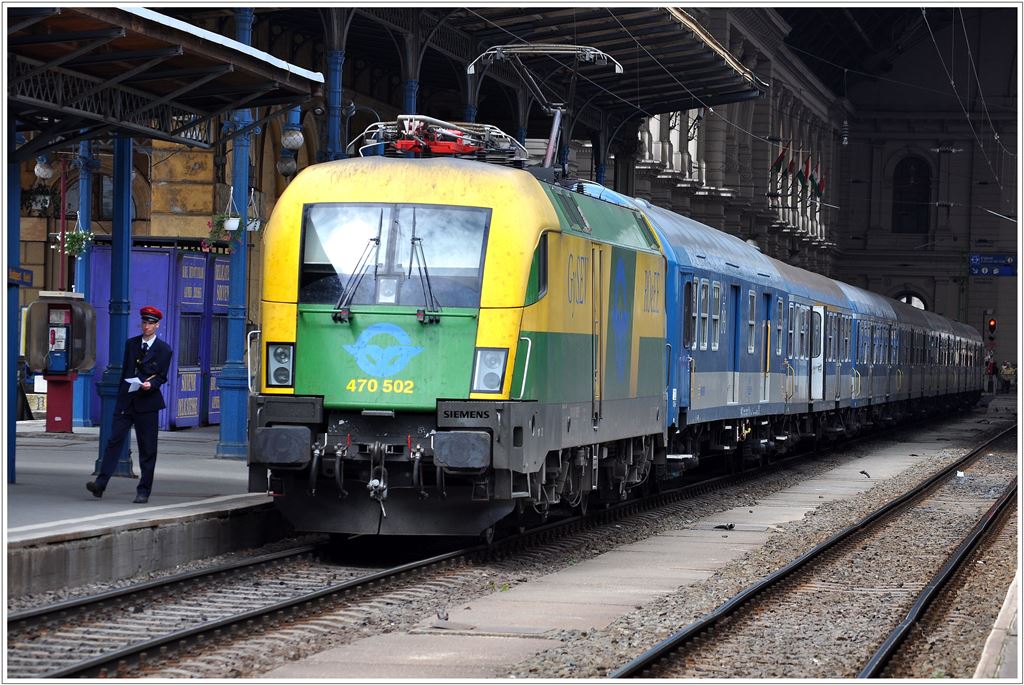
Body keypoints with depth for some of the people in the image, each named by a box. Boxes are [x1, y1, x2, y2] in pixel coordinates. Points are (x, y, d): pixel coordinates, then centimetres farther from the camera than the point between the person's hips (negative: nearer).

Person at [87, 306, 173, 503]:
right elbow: (125, 370, 17)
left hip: (147, 403, -3)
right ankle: (101, 483, -12)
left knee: (147, 448, 1)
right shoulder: (131, 344, 13)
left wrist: (150, 384, -21)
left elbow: (162, 376, -1)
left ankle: (143, 491, 7)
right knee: (114, 440, -7)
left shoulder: (164, 350, 1)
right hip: (126, 401, 3)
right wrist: (120, 394, 14)